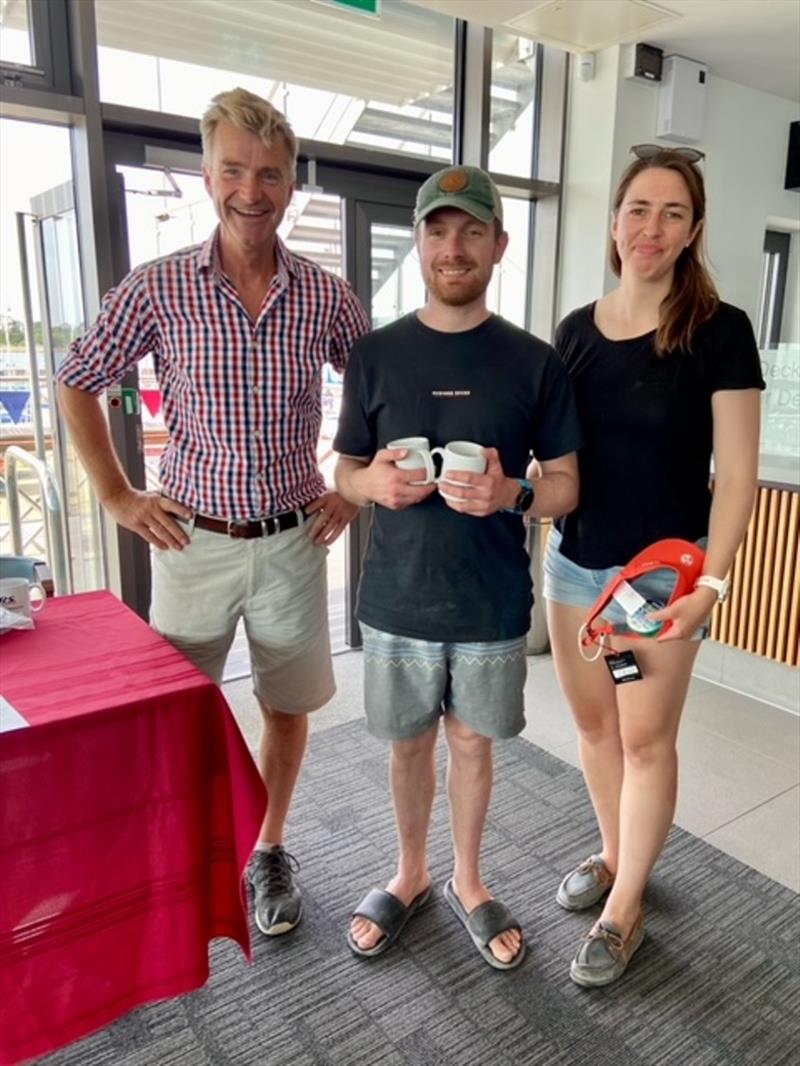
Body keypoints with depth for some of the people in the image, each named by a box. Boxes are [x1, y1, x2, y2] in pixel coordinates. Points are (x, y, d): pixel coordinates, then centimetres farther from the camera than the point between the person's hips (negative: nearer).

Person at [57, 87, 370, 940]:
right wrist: (117, 497, 0)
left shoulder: (327, 297, -1)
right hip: (193, 541, -1)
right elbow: (77, 386, 6)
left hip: (292, 543, 2)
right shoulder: (156, 289, -5)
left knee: (287, 708, 13)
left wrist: (355, 489, 3)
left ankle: (267, 851, 36)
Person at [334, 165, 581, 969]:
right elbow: (343, 474, 6)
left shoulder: (533, 362, -3)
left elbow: (567, 485, 0)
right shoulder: (375, 354, -1)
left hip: (492, 604, 0)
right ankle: (410, 874, 41)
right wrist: (375, 482, -17)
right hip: (397, 599, 1)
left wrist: (512, 493, -21)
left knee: (472, 742, 16)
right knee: (408, 743, 16)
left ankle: (467, 881, 40)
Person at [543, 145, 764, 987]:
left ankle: (625, 908, 27)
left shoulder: (718, 331, -8)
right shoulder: (576, 330, 5)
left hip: (665, 572, -4)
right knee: (593, 722, 17)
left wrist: (710, 583, -17)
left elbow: (735, 475, -10)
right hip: (574, 564, 5)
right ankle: (614, 854, 41)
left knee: (645, 738, 7)